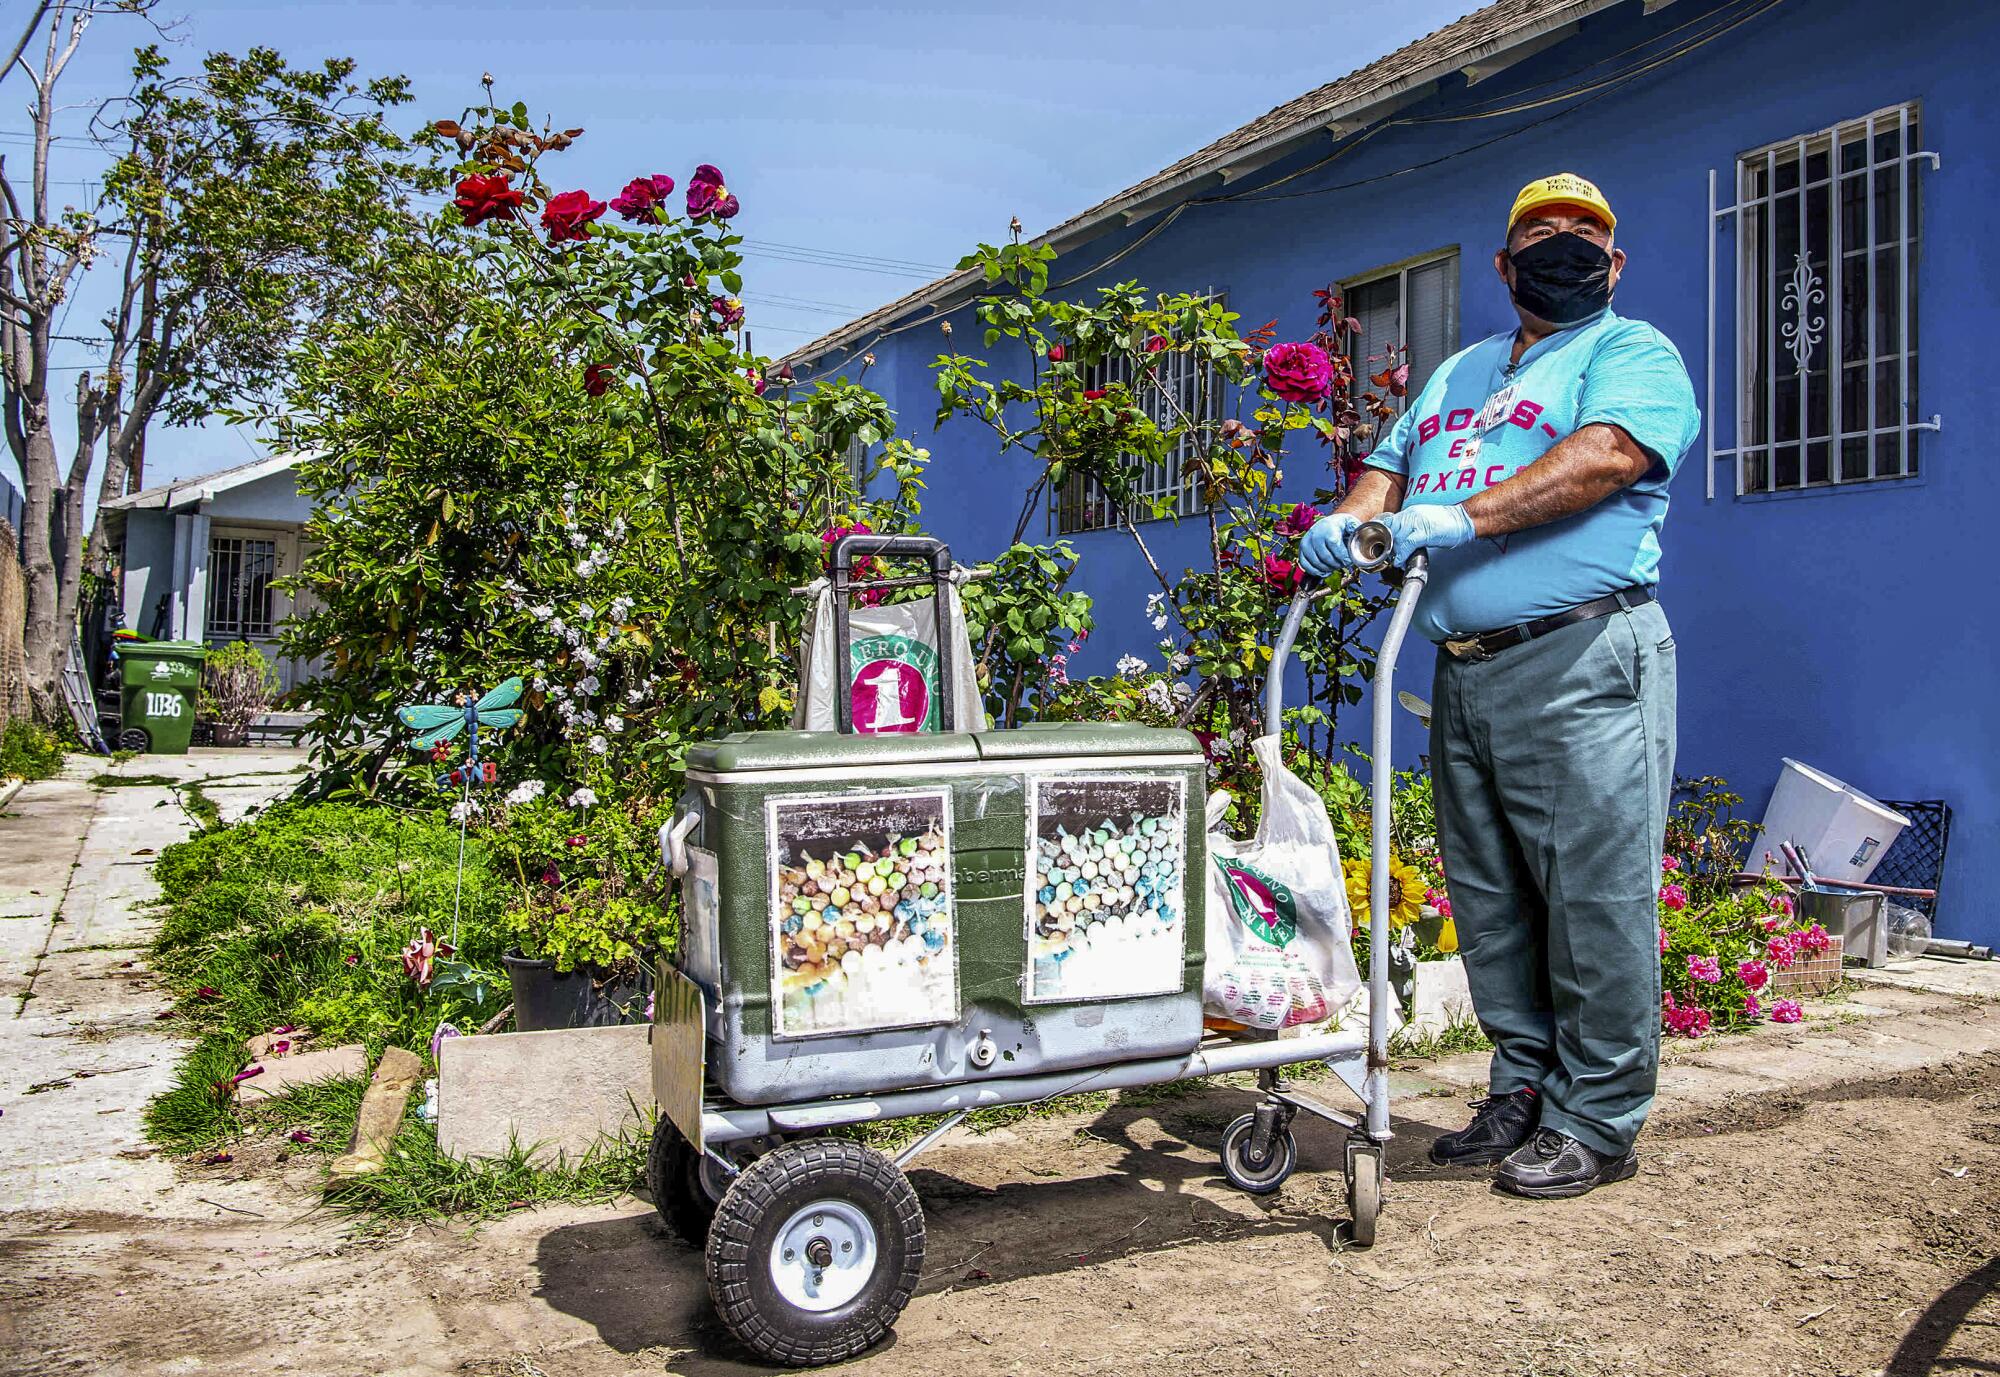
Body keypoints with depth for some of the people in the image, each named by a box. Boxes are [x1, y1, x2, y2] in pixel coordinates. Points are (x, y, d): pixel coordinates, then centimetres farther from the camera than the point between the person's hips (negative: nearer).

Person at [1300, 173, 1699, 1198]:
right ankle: (1523, 1088, 22)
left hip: (1582, 663, -6)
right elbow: (1392, 465, 21)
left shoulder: (1634, 354, 5)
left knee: (1594, 895, -5)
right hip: (1465, 671, 7)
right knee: (1488, 898, 10)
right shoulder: (1460, 373, 26)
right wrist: (1351, 518, -2)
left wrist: (1459, 517, -23)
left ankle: (1595, 1121, 7)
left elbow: (1607, 456, -14)